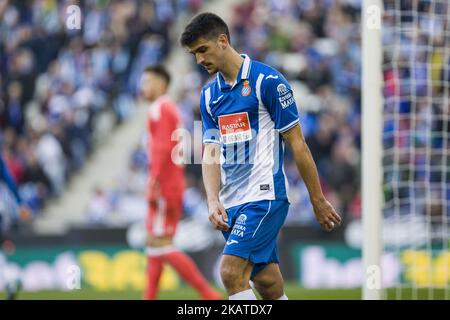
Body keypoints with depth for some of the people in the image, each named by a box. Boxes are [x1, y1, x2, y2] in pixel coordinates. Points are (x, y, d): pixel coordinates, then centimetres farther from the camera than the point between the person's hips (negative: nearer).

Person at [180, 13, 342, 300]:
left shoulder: (268, 80, -8)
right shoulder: (209, 94, 12)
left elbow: (297, 143, -6)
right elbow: (211, 152, 8)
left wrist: (318, 200, -5)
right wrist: (213, 201, -9)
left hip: (265, 195, -7)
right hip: (231, 201, 7)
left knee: (232, 272, -19)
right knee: (268, 285, 8)